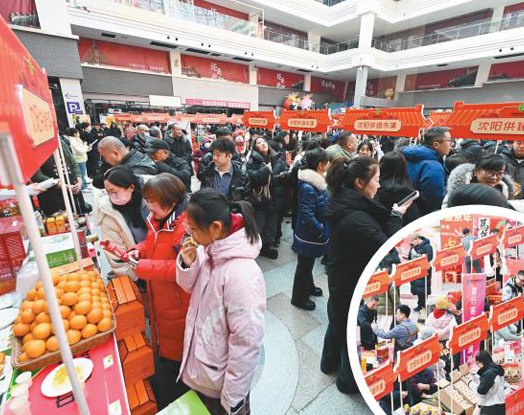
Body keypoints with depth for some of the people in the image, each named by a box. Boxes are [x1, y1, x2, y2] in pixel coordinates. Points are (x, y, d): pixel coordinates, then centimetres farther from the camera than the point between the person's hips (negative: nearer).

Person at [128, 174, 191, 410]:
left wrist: (139, 268, -27)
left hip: (178, 307, -8)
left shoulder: (186, 226, -29)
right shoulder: (158, 219, -1)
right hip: (159, 300, 9)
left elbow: (182, 268, -32)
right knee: (160, 345, 28)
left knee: (174, 354, 14)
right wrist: (138, 251, -6)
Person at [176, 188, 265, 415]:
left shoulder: (242, 274, -35)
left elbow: (247, 343, -27)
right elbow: (191, 287, 4)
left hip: (220, 380, -6)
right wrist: (187, 264, -17)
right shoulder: (209, 250, -12)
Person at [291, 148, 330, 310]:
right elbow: (307, 216, -30)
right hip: (309, 235, -9)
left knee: (308, 263, 27)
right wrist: (321, 231, -18)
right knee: (304, 266, 10)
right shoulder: (308, 187, -29)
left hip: (312, 234, 9)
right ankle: (299, 298, 30)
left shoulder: (316, 181, 2)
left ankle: (308, 287, 49)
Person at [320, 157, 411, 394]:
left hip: (341, 280, 9)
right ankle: (349, 381, 47)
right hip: (355, 288, -9)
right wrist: (396, 216, -19)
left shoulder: (343, 205, -5)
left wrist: (390, 216, -11)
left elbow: (373, 233, 2)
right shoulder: (357, 219, -35)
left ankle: (330, 362, 57)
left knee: (339, 321, 30)